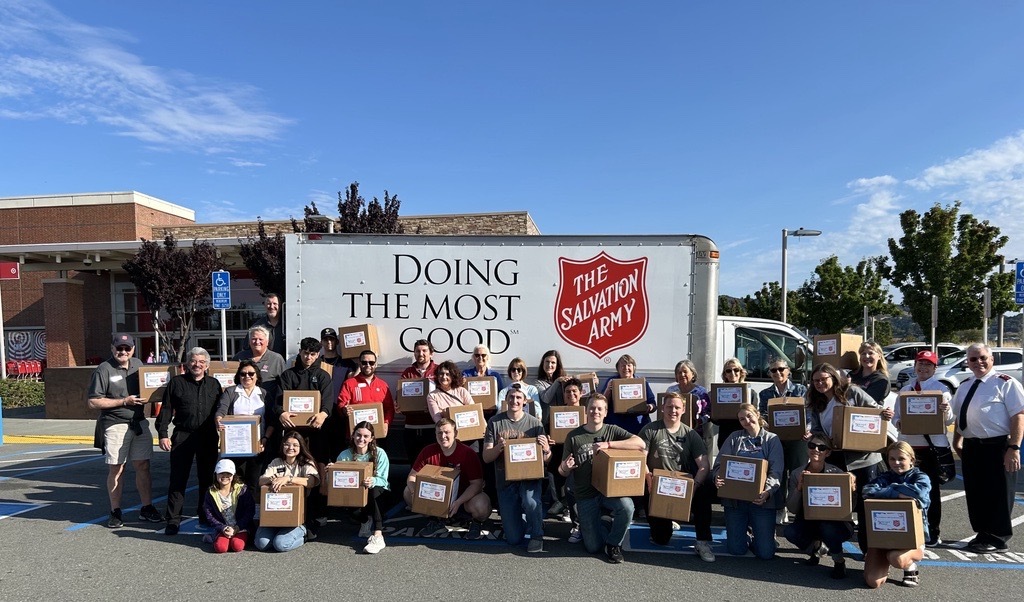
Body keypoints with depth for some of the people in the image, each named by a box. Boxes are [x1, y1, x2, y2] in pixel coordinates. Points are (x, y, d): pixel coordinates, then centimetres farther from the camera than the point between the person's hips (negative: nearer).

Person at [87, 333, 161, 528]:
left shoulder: (138, 364, 10)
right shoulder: (103, 370, -7)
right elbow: (93, 402, -10)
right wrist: (124, 401, -15)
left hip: (139, 423, 5)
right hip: (116, 425, -4)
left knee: (143, 466, 7)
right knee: (116, 469, 3)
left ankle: (147, 508, 16)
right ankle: (115, 512, 16)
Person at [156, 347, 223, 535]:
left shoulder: (214, 384, 9)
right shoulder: (176, 382, 3)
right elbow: (166, 410, 1)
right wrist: (162, 434, -7)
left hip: (208, 439, 2)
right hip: (182, 437, -2)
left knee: (207, 478, 11)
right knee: (178, 479, 2)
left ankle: (205, 515, 25)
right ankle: (173, 520, 11)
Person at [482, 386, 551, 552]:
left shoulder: (535, 423, -5)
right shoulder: (494, 422, -4)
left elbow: (546, 461, -3)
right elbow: (486, 458, -5)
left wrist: (545, 449, -25)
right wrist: (498, 448, -25)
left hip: (529, 476, -1)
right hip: (505, 480, 1)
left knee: (530, 500, -36)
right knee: (514, 539, 2)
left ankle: (537, 535, -5)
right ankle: (519, 514, 35)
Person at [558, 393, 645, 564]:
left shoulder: (612, 430, -2)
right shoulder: (573, 436, -2)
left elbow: (640, 443, -18)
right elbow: (563, 472, 3)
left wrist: (608, 444, -27)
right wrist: (565, 468, -23)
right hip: (585, 495, 0)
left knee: (627, 507, -32)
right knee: (593, 547, -3)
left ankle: (613, 544, -2)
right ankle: (586, 526, 33)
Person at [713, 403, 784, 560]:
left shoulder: (772, 439, 3)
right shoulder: (734, 438, 7)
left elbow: (776, 472, -8)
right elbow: (720, 463, -1)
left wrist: (767, 491, -27)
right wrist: (718, 478, -24)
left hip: (761, 499, -1)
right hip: (734, 497, 1)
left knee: (765, 552, -2)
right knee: (736, 549, 2)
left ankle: (754, 528, 29)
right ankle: (744, 529, 34)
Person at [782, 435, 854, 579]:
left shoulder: (836, 473, -10)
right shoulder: (797, 474, -4)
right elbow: (792, 509, -8)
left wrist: (850, 489, -27)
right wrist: (799, 487, -24)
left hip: (835, 522, -2)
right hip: (808, 523, 2)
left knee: (827, 528, -35)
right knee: (789, 531, -27)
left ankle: (839, 561, -2)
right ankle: (816, 547, 8)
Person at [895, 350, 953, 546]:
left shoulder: (941, 389, -1)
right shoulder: (905, 390, 10)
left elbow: (949, 420, -6)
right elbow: (896, 416, 12)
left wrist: (946, 410, -27)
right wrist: (899, 423, -9)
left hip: (932, 445, -4)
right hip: (908, 443, 4)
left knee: (932, 489, 5)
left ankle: (932, 532, 16)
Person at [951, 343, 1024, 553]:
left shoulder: (1005, 383, -7)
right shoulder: (964, 386, 14)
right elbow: (958, 417, 22)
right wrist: (957, 442, 17)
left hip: (997, 447, -7)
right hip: (971, 447, 7)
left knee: (997, 495, 2)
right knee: (974, 493, 13)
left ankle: (996, 540, 16)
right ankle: (983, 534, 28)